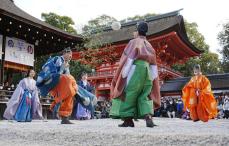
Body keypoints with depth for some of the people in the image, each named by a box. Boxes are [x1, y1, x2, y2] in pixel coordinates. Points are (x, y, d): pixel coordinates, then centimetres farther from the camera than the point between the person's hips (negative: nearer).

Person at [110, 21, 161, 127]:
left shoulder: (134, 42, 0)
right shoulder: (149, 46, 18)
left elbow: (129, 59, -11)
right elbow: (153, 66, 15)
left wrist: (123, 75, -12)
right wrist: (152, 79, 16)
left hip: (135, 70, -6)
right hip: (146, 71, 6)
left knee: (128, 93, 2)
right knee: (145, 96, 9)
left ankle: (128, 119, 1)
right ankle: (148, 117, -11)